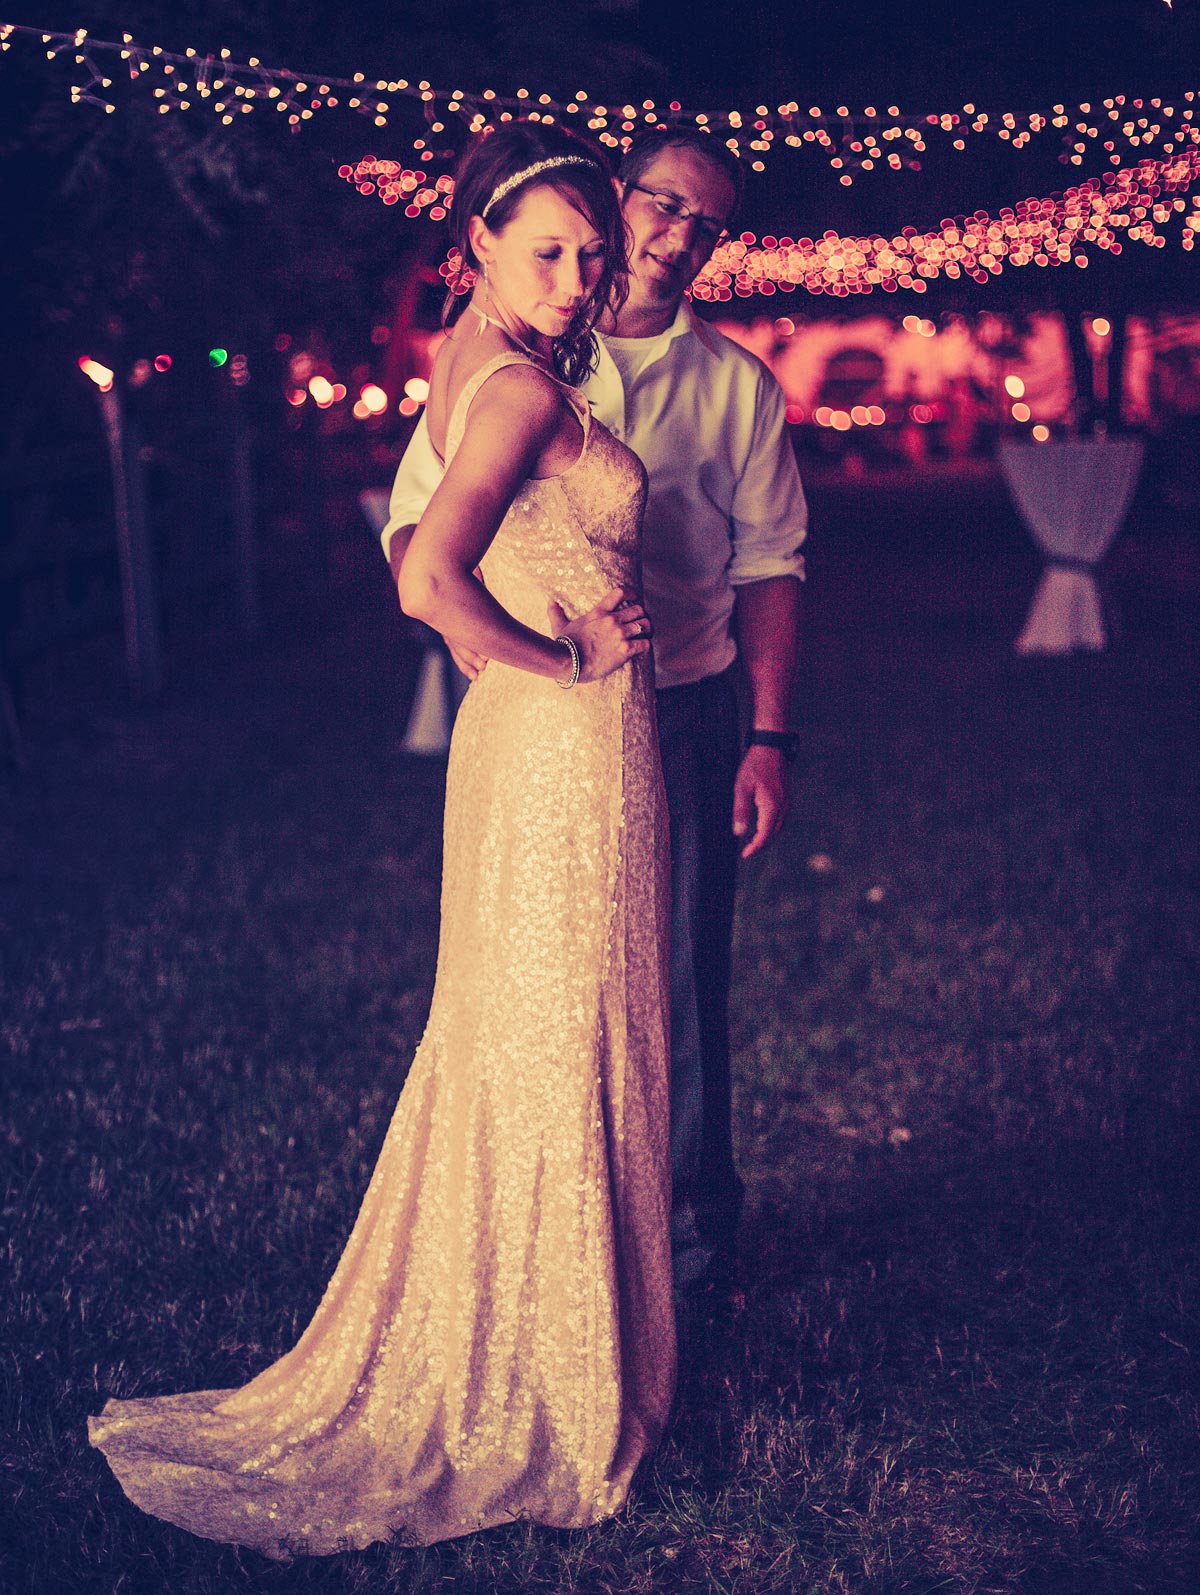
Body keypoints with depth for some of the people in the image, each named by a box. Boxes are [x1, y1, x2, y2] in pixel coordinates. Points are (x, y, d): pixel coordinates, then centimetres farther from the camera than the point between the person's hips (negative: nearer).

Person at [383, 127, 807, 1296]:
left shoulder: (737, 387, 8)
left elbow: (768, 566, 6)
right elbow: (415, 515, 3)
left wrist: (768, 735, -2)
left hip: (682, 717, 0)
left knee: (680, 981, 4)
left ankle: (688, 1237, 21)